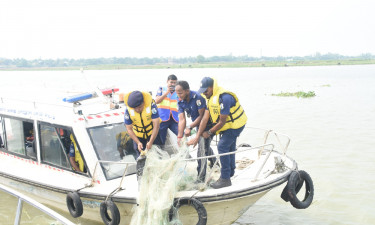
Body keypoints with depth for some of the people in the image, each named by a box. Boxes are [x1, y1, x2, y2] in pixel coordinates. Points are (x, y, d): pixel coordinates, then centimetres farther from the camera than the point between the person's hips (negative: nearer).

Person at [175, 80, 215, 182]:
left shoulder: (197, 97, -28)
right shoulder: (181, 102, -7)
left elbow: (202, 116, -26)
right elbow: (182, 119, -12)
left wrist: (189, 127, -27)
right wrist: (179, 136, -21)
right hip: (198, 125, 8)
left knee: (202, 150, -13)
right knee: (205, 147, 27)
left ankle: (201, 178, -6)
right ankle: (214, 162, 55)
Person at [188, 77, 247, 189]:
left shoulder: (224, 97, -32)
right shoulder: (210, 97, -1)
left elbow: (222, 122, -27)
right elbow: (205, 118, -2)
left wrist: (209, 132, -14)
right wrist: (197, 136, -6)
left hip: (235, 125, -10)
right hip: (230, 125, 10)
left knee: (222, 146, -15)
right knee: (229, 147, 22)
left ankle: (225, 179, -8)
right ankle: (230, 172, 43)